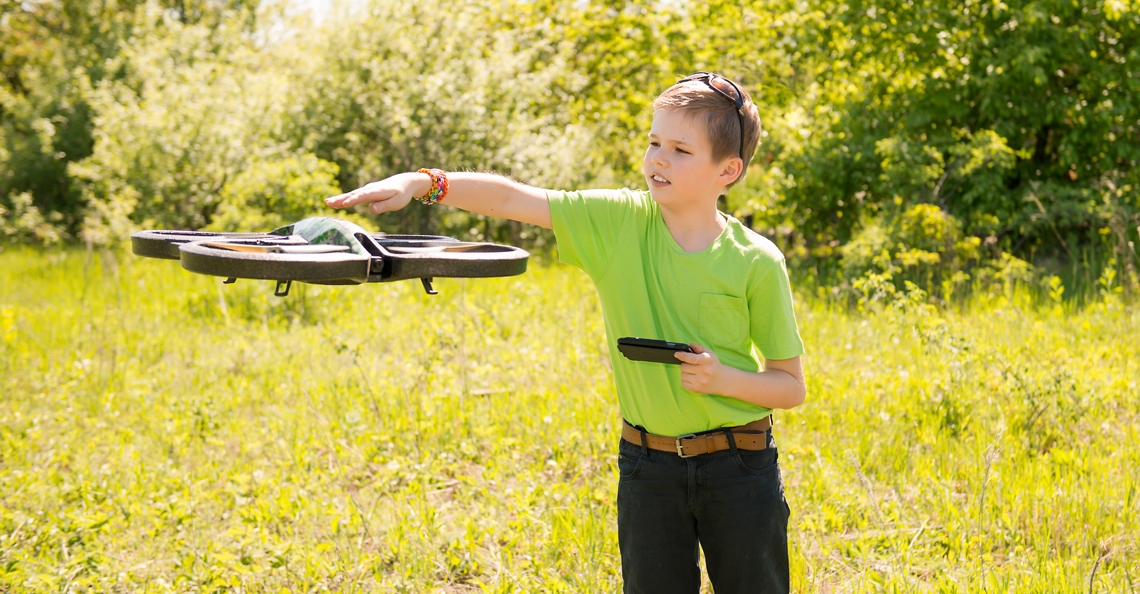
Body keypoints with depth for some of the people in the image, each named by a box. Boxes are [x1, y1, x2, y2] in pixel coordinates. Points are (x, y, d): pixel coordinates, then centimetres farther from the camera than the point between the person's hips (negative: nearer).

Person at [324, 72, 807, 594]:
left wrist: (724, 379, -20)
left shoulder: (756, 263, -10)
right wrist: (421, 182, -23)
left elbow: (791, 387, -3)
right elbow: (510, 198, -10)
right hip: (647, 466, 2)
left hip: (739, 469, -1)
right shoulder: (617, 222, -5)